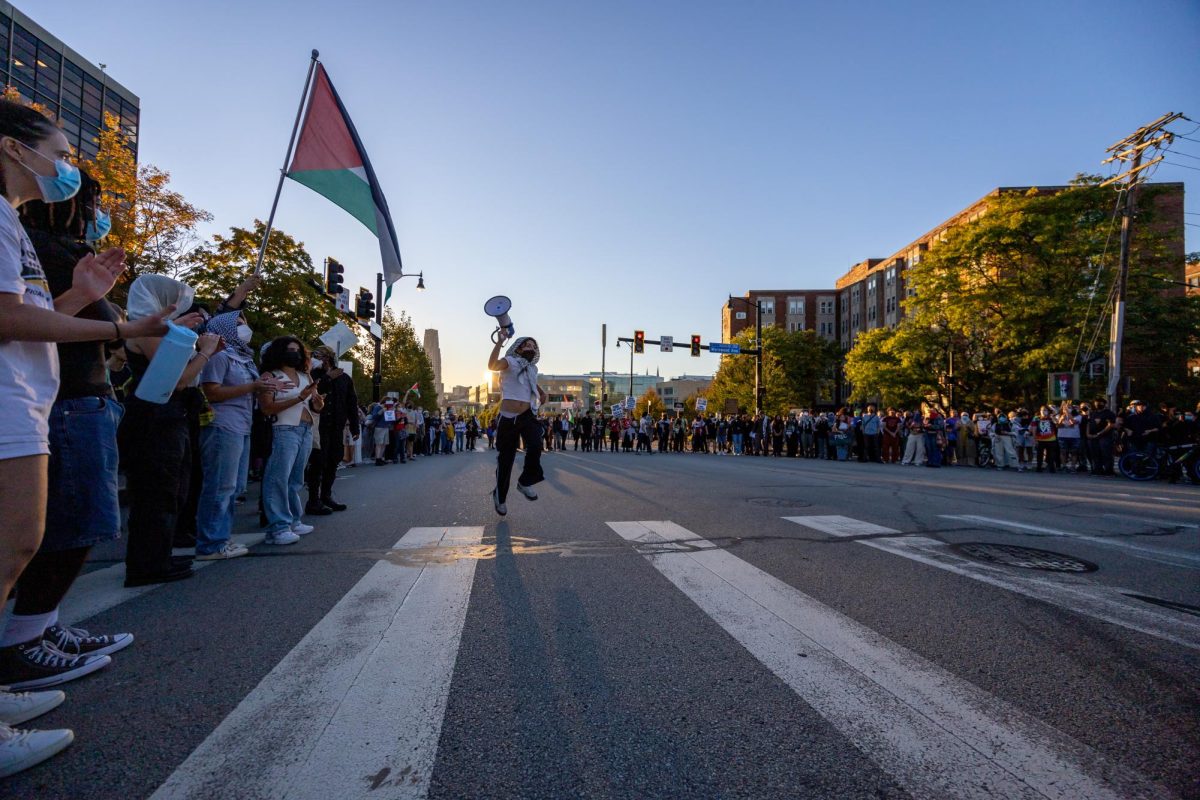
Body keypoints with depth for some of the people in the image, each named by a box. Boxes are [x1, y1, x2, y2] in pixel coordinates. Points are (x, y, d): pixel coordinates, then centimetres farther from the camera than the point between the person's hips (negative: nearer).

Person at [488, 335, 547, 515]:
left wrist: (542, 391, 20)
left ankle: (525, 482, -1)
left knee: (535, 446, -25)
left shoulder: (533, 369, 16)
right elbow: (492, 365, -26)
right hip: (508, 418, -4)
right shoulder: (510, 361, -3)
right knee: (505, 459, 5)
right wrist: (500, 341, -34)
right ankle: (500, 496, 26)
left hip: (528, 416, 4)